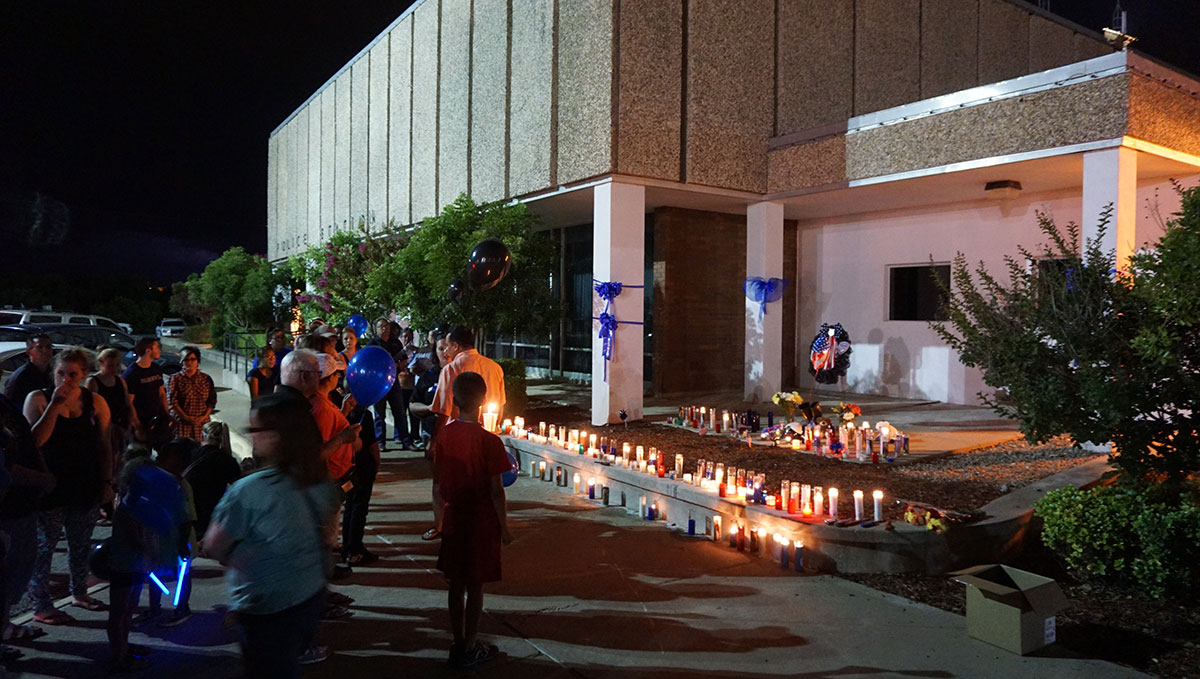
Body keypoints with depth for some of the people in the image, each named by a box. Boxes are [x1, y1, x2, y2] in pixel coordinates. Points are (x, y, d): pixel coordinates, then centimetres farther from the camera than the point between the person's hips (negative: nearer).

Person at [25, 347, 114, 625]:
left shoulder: (95, 403, 2)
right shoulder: (38, 399, -4)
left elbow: (104, 447, 5)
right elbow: (35, 440, -17)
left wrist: (107, 482, 3)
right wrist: (55, 405, -21)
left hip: (87, 489, 3)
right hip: (50, 489, -3)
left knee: (81, 545, 15)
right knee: (44, 547, 2)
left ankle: (79, 593, 31)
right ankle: (41, 606, 11)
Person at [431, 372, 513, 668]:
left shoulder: (443, 435, -4)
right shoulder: (488, 441, -20)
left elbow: (437, 479, 5)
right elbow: (496, 491, -16)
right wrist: (504, 526, -6)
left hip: (454, 518, 5)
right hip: (482, 521, -5)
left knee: (456, 583, 15)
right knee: (475, 585, 7)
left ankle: (458, 644, 26)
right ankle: (470, 648, 18)